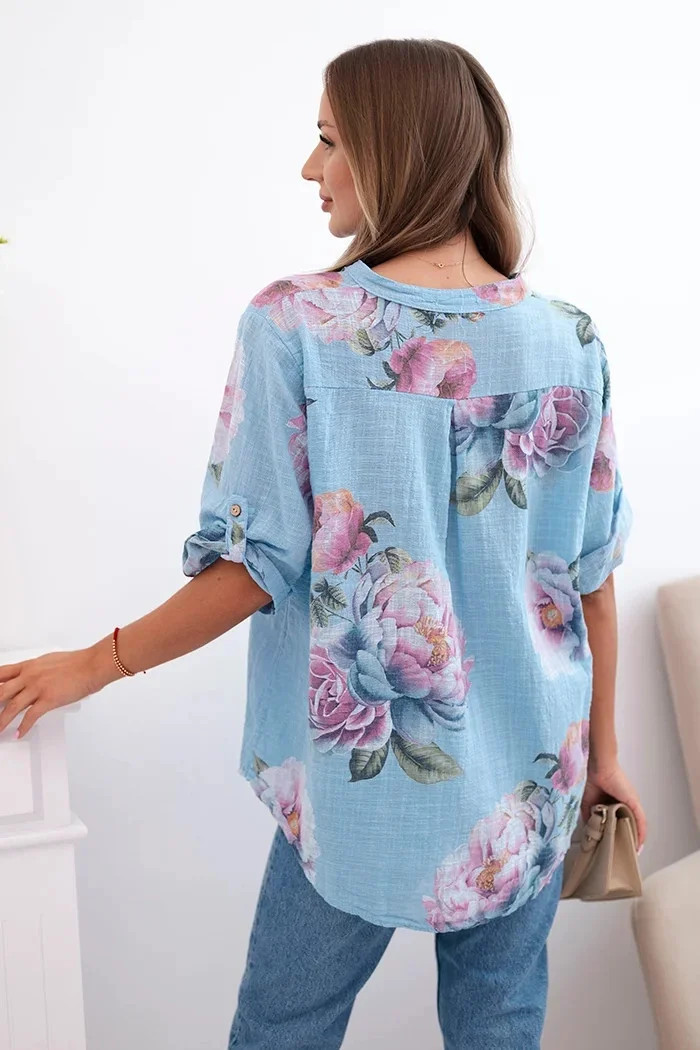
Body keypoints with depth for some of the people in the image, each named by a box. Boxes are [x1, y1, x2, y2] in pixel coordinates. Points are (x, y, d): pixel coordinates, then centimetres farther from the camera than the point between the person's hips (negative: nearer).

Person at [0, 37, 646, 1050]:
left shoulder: (293, 324, -14)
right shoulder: (572, 341, -5)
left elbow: (252, 568, -14)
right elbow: (593, 573, 0)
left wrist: (97, 663, 1)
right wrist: (602, 749, 13)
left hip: (357, 781, -2)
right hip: (528, 777, 3)